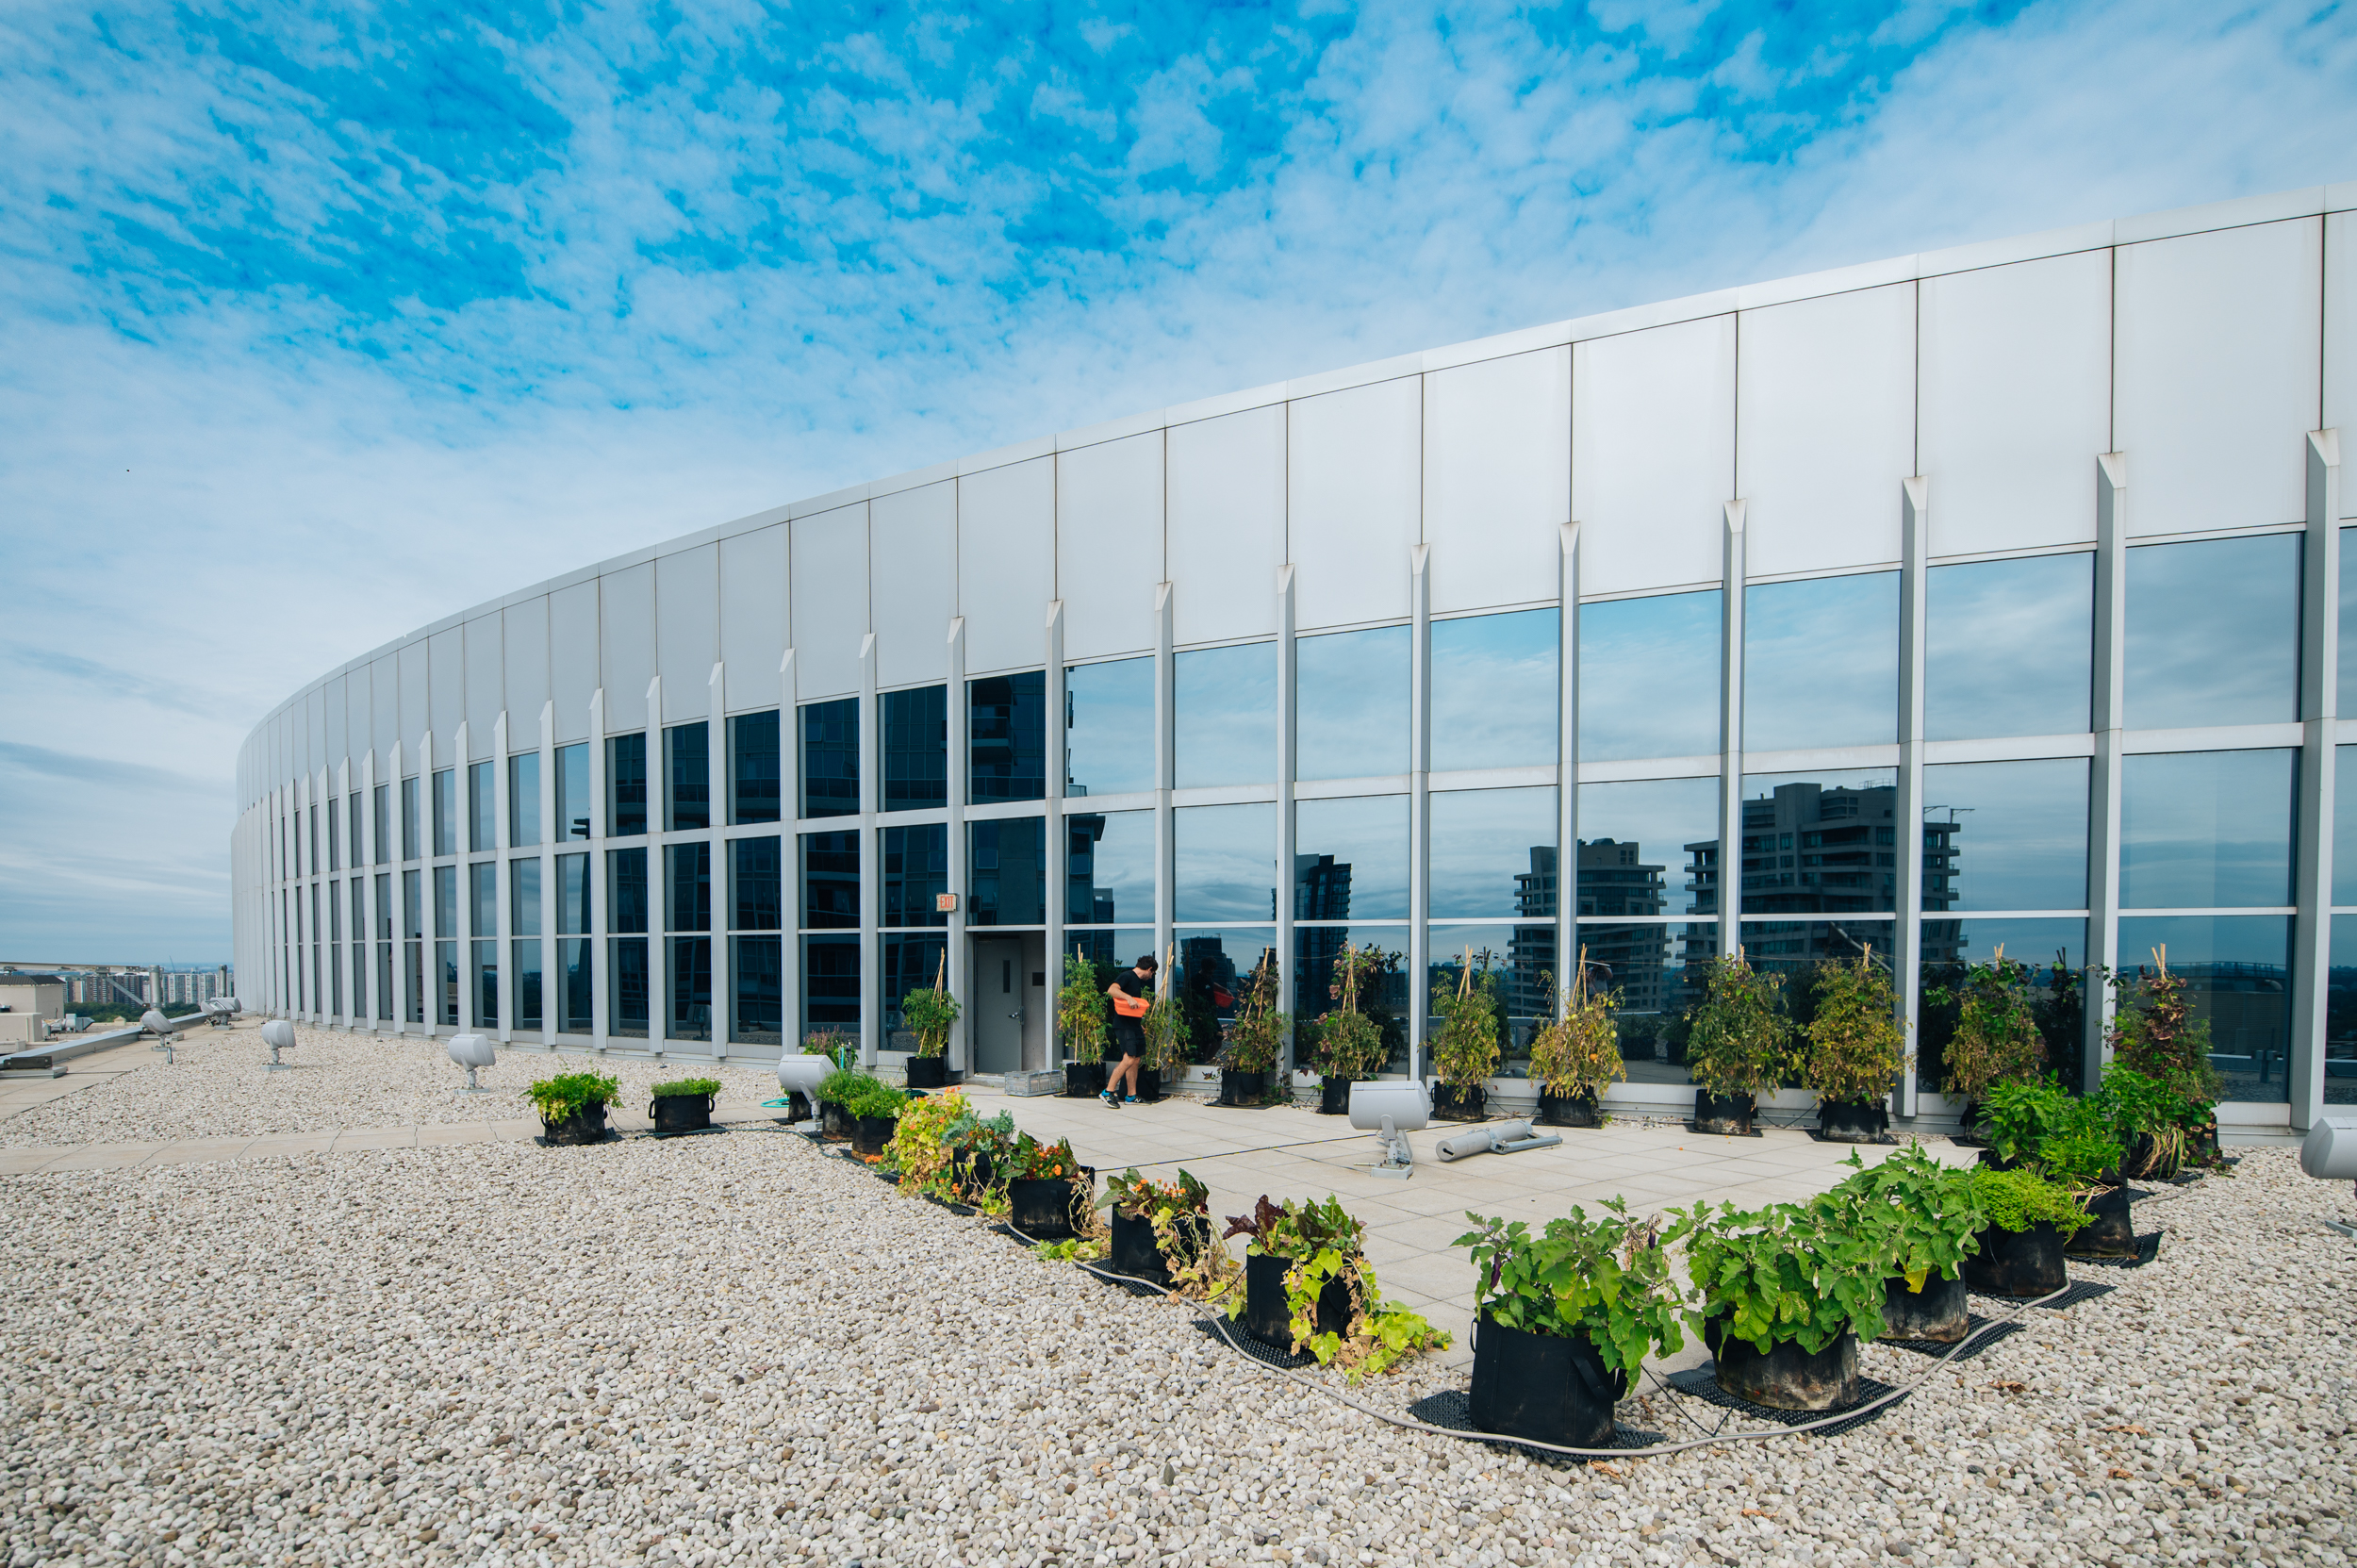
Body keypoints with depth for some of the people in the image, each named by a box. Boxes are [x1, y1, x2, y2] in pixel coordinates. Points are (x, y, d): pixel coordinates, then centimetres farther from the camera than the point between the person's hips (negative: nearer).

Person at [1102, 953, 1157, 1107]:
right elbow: (1111, 990, -25)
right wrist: (1129, 997, -34)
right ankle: (1108, 1092, -13)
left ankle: (1131, 1096, 14)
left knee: (1136, 1060, 8)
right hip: (1124, 1025, -10)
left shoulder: (1138, 981, 20)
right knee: (1129, 1059, -17)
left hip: (1135, 1026, 10)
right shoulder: (1127, 976, -9)